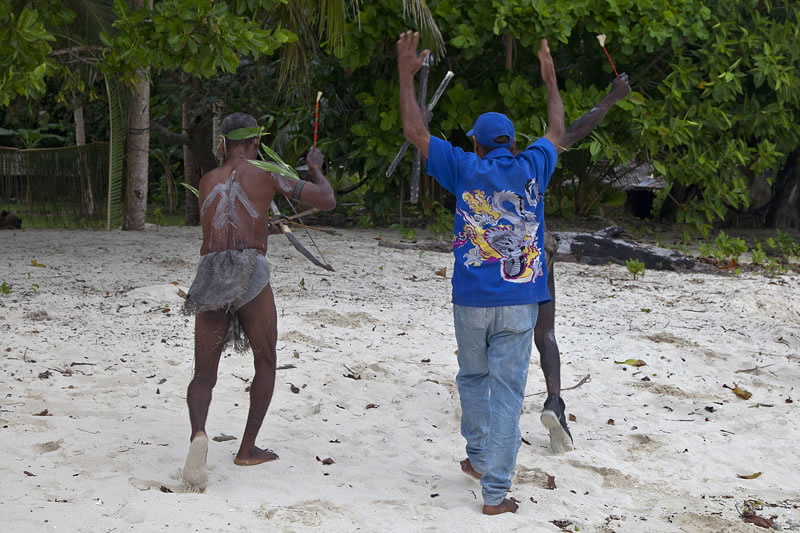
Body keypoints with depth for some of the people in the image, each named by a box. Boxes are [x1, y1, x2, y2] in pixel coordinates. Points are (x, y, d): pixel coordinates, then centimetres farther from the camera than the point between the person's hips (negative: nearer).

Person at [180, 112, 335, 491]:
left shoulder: (207, 182, 20)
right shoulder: (267, 175, 7)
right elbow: (327, 201, 10)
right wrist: (316, 168, 29)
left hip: (209, 280, 3)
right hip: (250, 277, -3)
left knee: (204, 375, 6)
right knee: (265, 363, 18)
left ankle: (198, 433, -24)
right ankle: (248, 448, 17)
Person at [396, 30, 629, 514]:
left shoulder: (466, 170, -2)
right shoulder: (531, 170, 2)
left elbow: (415, 131, 6)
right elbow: (558, 135, 23)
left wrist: (407, 75, 14)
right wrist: (551, 81, 36)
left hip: (472, 300, 0)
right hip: (520, 302, 0)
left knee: (473, 378, 23)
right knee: (507, 392, -1)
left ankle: (478, 458, 33)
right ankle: (496, 491, -2)